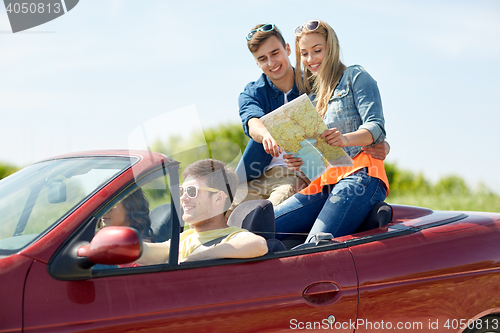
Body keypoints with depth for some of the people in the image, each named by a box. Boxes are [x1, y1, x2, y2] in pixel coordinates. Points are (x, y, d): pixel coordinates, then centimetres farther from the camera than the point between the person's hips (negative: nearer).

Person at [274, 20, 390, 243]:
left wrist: (345, 139, -26)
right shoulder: (310, 93, 28)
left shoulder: (355, 77, 10)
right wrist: (297, 160, -2)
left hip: (359, 175, -6)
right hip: (324, 184, 6)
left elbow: (376, 128, -4)